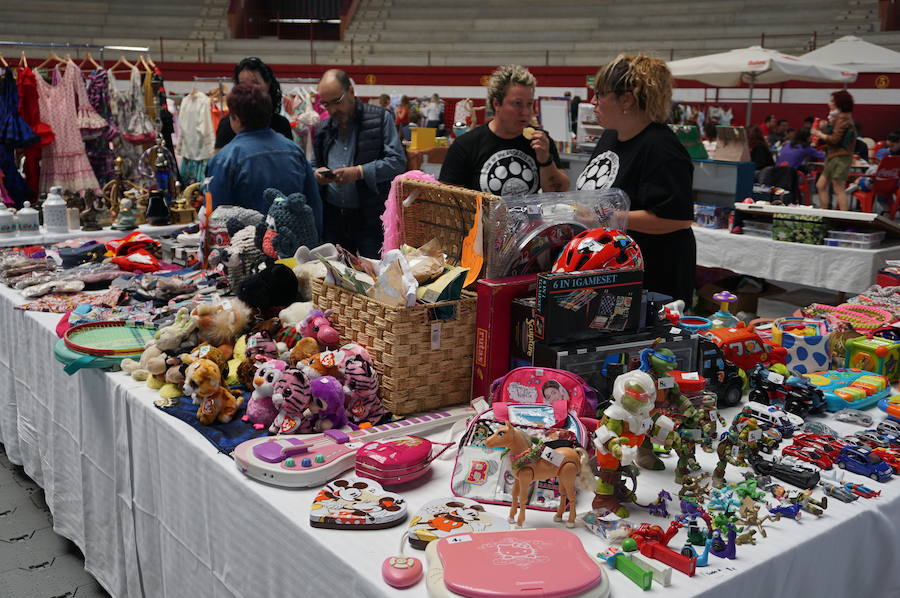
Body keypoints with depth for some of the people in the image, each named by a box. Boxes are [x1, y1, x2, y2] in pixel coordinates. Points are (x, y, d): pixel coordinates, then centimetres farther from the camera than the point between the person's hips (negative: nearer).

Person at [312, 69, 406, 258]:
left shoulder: (380, 118, -3)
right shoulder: (322, 129, 11)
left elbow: (398, 162, -9)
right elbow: (314, 165, 22)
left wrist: (359, 172, -20)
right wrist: (317, 174, -2)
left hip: (371, 219, -4)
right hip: (332, 219, 4)